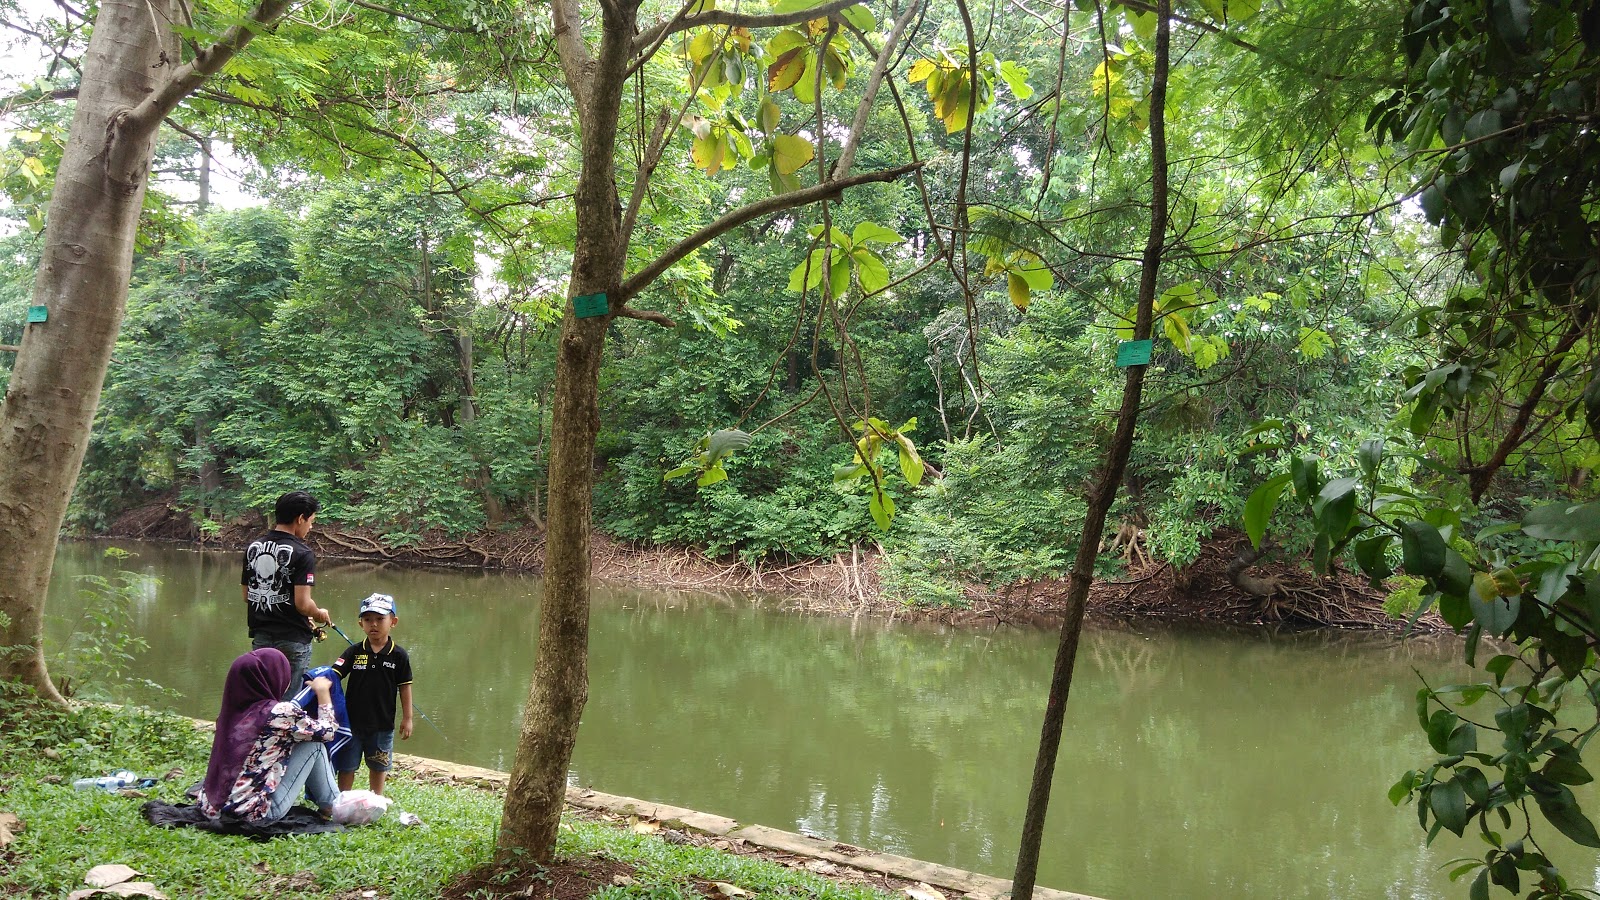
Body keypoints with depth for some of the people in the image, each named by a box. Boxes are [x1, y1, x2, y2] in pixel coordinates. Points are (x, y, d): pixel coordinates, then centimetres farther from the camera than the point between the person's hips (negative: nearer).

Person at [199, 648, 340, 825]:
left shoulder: (232, 710, 3)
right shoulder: (280, 713, -14)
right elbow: (327, 731, 2)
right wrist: (322, 691, 14)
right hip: (256, 813, -7)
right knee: (313, 744, 5)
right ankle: (331, 807, 17)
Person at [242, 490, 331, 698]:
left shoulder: (253, 547, 6)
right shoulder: (302, 554, -14)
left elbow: (247, 597, 12)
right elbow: (303, 603, -20)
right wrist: (319, 614, 0)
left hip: (260, 636, 6)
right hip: (292, 639, -6)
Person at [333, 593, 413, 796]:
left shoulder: (398, 655, -6)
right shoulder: (354, 652, -4)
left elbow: (404, 687, -1)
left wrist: (407, 718, 1)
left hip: (382, 724, 0)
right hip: (352, 721, 0)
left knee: (378, 766, 17)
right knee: (346, 766, 11)